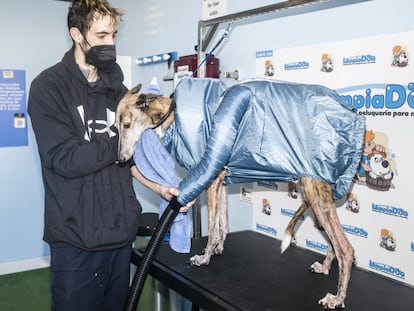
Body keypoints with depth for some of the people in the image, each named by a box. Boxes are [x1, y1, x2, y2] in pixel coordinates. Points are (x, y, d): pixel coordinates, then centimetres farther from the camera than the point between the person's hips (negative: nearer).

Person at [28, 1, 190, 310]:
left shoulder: (116, 89, 12)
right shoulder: (48, 87, -7)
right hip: (77, 238, -5)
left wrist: (160, 186, -2)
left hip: (120, 230, 5)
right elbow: (65, 159, -17)